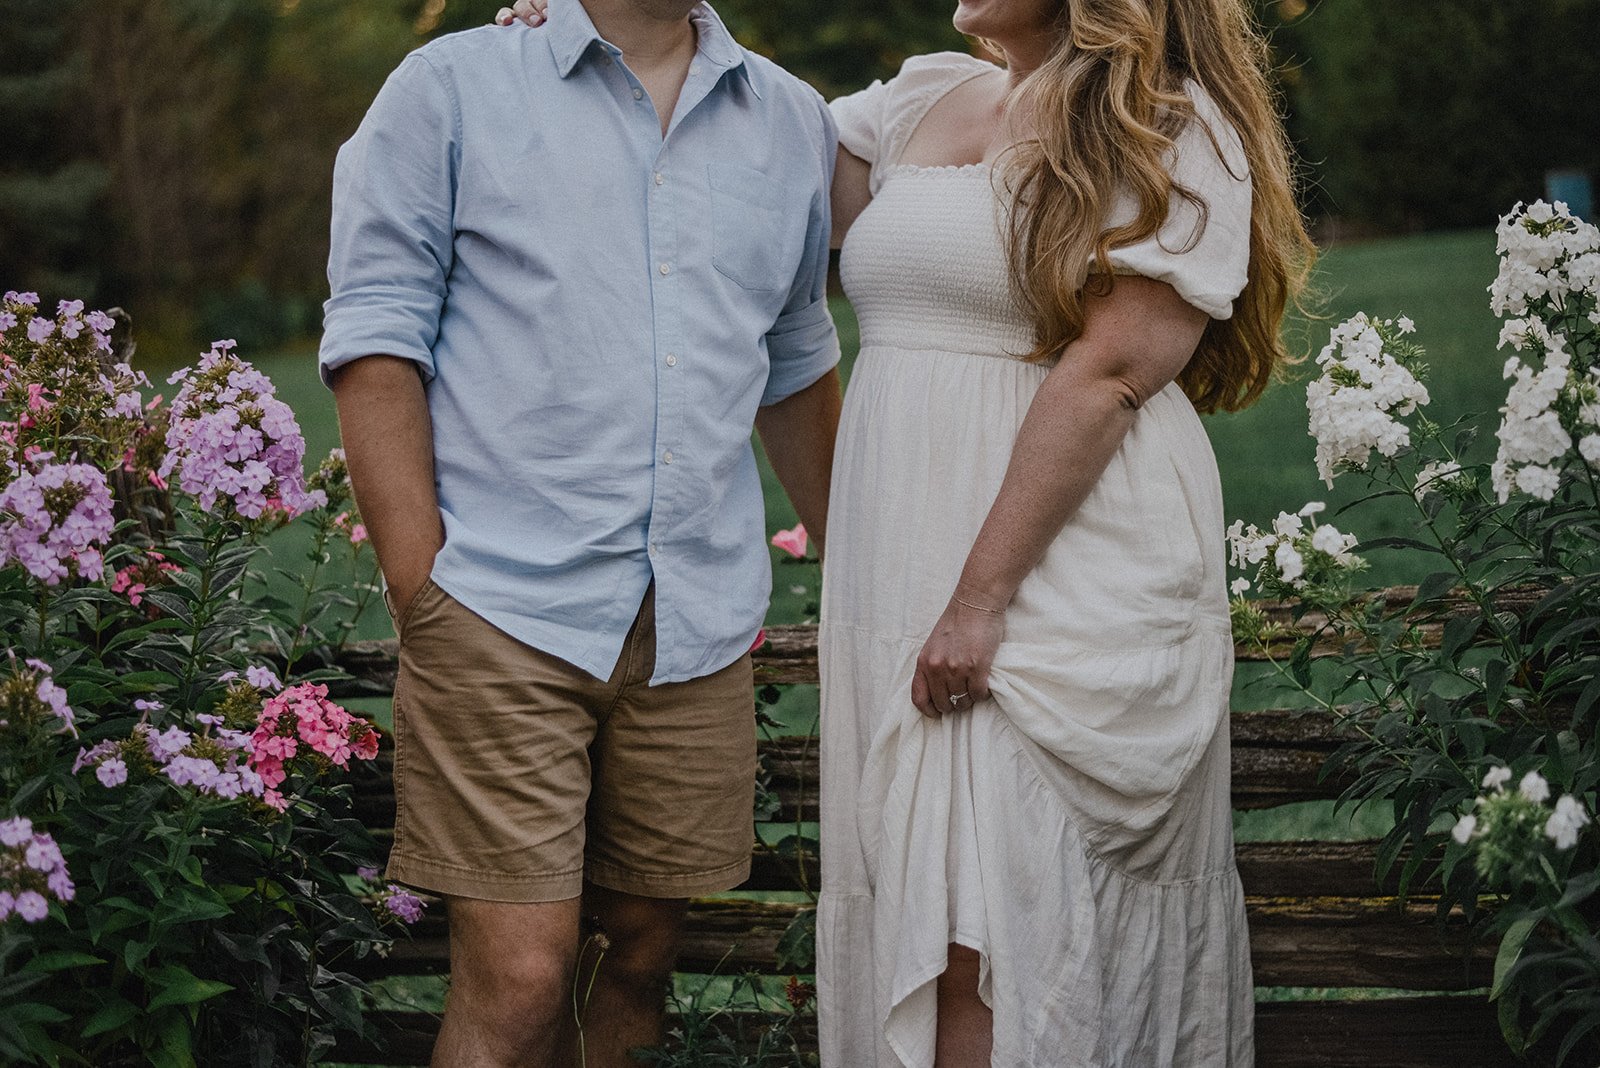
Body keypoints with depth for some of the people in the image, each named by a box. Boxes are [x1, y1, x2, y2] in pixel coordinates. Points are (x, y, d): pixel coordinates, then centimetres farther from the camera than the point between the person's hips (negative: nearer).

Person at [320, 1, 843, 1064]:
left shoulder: (796, 123, 15)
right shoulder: (451, 89, 3)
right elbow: (377, 337, -3)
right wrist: (421, 591, -10)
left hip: (699, 623, 4)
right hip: (504, 611, -4)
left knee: (643, 953, 10)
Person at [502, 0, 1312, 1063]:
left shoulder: (1172, 125, -4)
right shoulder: (919, 100, 17)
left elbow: (1113, 370, -12)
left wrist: (985, 595, -18)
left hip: (1066, 568, -6)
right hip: (902, 570, 6)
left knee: (1000, 936, -10)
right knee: (916, 920, 5)